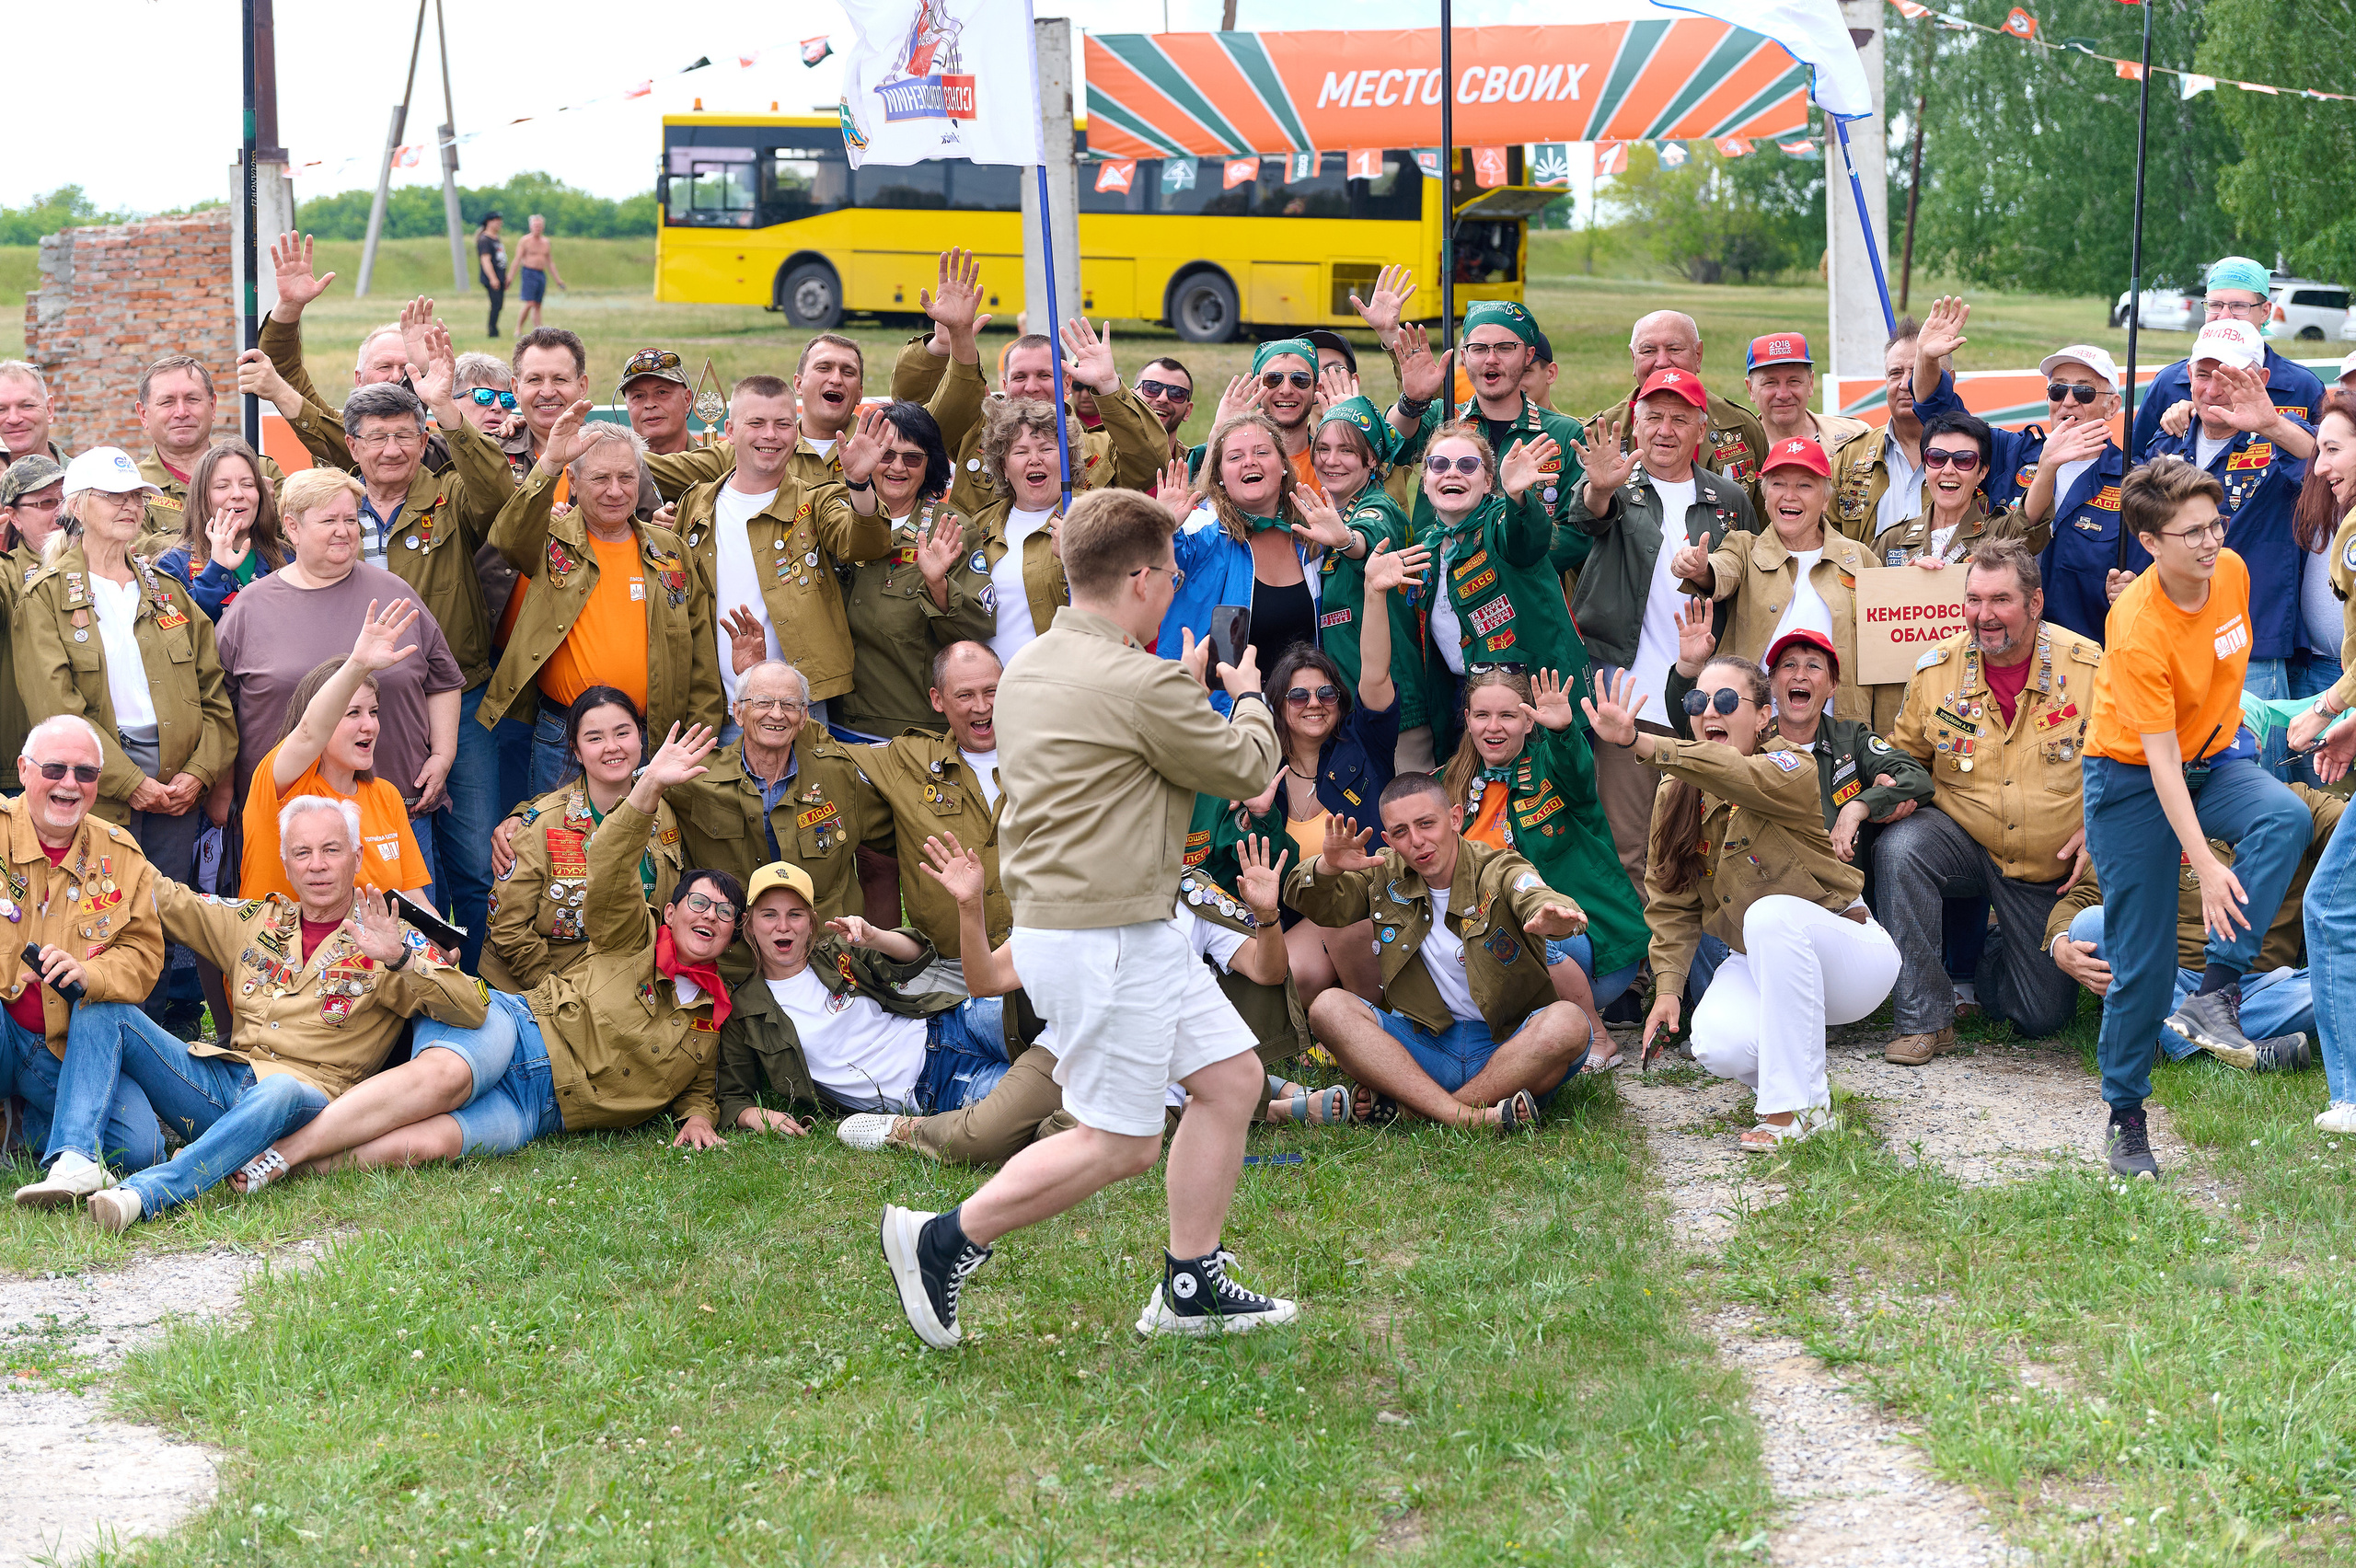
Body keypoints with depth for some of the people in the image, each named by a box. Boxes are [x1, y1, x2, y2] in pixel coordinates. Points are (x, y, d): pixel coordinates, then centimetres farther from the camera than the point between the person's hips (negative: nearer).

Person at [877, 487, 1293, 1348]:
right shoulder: (1142, 684, -20)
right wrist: (1248, 696, 13)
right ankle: (942, 1243, 7)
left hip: (1133, 933, 10)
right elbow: (1244, 768, -7)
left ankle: (1189, 1289, 19)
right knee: (1119, 1144, -2)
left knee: (1232, 1076, 14)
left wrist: (1187, 686, 24)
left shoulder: (1031, 666, 9)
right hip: (1103, 941, -10)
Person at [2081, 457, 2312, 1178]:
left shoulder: (2232, 572, -10)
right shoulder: (2138, 629, -28)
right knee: (2143, 961, -5)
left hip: (2213, 757, 6)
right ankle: (2125, 1118, 13)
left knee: (2286, 819, -29)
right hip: (2131, 777, -5)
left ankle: (2215, 992, -25)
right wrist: (2205, 864, -33)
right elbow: (2161, 758, -28)